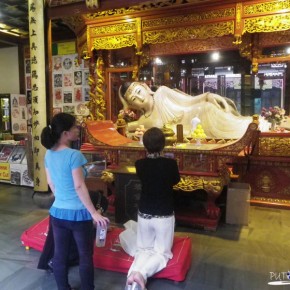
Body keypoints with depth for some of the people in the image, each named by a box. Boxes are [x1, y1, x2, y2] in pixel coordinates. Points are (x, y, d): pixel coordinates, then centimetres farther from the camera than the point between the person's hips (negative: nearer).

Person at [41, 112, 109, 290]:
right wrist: (94, 213, -15)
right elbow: (79, 187, -21)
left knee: (60, 255, 17)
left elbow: (51, 183, 10)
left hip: (57, 212, 7)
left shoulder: (49, 154, 2)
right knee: (86, 256, 11)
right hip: (78, 213, -6)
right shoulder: (74, 155, -21)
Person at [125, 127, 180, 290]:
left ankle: (134, 272, -10)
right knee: (162, 253, 13)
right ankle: (141, 273, -15)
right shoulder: (170, 163, -16)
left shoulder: (140, 164, -8)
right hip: (164, 216, -3)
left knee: (144, 249, 19)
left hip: (144, 214, 3)